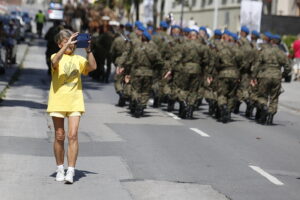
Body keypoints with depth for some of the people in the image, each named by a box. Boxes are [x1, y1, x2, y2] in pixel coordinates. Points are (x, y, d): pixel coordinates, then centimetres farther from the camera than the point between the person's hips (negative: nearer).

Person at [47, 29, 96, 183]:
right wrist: (66, 46, -27)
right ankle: (60, 169, 20)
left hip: (75, 102, 1)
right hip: (58, 101, -1)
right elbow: (55, 62, -21)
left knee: (73, 135, -9)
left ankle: (71, 171, -9)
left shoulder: (78, 59, 11)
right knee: (59, 136, 6)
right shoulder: (56, 57, 4)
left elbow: (92, 66, -6)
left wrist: (88, 50, -13)